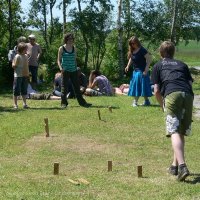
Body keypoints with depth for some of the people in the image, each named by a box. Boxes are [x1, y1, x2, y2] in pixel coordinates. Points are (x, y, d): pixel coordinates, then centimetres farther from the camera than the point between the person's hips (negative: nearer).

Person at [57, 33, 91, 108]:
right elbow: (59, 60, -1)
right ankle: (63, 103, 7)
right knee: (64, 87, -1)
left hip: (73, 70, 4)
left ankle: (82, 102, 9)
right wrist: (60, 67, -17)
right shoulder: (62, 49, -1)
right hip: (65, 71, -4)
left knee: (77, 86, 6)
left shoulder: (74, 48, 10)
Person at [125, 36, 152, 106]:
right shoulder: (132, 51, 7)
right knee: (135, 86, 10)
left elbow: (149, 59, -17)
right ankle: (135, 101, 16)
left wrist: (146, 70, -21)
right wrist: (128, 66, 5)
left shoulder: (142, 50, -15)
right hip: (135, 71, 8)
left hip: (142, 71, -8)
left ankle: (146, 101, 5)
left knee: (143, 86, -5)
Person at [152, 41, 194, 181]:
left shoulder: (158, 66, 24)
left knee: (174, 132, -11)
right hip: (188, 95, 4)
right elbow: (190, 84, 21)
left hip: (172, 95, -3)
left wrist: (163, 105, 30)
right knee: (182, 132, 14)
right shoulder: (182, 65, 32)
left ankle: (182, 166, -27)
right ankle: (175, 165, 19)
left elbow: (156, 91, 16)